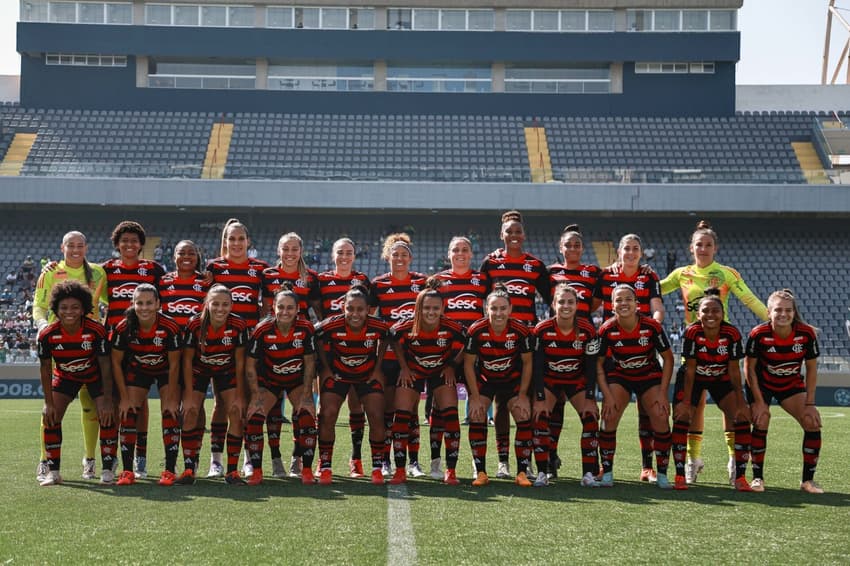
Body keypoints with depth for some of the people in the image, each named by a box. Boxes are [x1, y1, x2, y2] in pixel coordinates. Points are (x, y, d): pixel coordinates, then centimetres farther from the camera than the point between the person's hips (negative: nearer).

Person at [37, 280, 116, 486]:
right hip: (64, 376, 2)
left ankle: (107, 470, -3)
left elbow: (105, 366, -22)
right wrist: (49, 403, -14)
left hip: (95, 375, -2)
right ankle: (53, 472, 2)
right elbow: (45, 368, -12)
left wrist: (107, 401, -23)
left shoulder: (96, 330, -29)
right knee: (50, 417, -10)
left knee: (107, 417, -15)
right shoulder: (47, 334, -25)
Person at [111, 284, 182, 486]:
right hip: (136, 370, 2)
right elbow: (116, 363, -12)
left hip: (166, 371, -2)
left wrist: (171, 398, -16)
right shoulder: (124, 327, -25)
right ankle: (127, 471, -2)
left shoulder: (170, 327, -30)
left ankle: (170, 470, -5)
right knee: (128, 414, -8)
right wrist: (124, 398, -12)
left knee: (170, 413, -12)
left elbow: (174, 365, -19)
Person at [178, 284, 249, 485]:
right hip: (198, 370, 0)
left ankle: (232, 470, -3)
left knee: (236, 413, -13)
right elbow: (187, 361, -16)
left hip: (227, 371, 1)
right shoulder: (194, 324, -26)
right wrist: (189, 396, -17)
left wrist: (239, 396, -12)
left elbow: (239, 362, -13)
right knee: (190, 413, -13)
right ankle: (189, 469, -4)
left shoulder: (239, 325, -25)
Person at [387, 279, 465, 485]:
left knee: (450, 415, -12)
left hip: (441, 372, 0)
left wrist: (451, 367, -4)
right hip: (412, 372, 0)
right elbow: (396, 346, -2)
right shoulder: (404, 328, -26)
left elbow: (459, 352, -3)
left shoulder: (452, 329, -25)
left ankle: (451, 470, -2)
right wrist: (403, 367, 0)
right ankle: (400, 471, 1)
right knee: (402, 415, -8)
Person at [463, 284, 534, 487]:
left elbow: (527, 363, -9)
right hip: (483, 379, 0)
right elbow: (468, 364, -13)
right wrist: (475, 397, -15)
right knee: (476, 417, -14)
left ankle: (522, 472, -3)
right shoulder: (476, 330, -24)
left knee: (524, 418, -12)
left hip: (513, 379, 0)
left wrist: (522, 396, -10)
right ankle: (480, 472, -5)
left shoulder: (521, 331, -22)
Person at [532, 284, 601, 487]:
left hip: (577, 380, 1)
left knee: (591, 417, -14)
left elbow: (591, 367, -12)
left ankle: (589, 474, -7)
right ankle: (542, 474, -11)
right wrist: (540, 399, -20)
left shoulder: (587, 330, -18)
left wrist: (590, 399, -16)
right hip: (548, 379, -1)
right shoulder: (542, 330, -21)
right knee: (540, 417, -18)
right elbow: (537, 366, -17)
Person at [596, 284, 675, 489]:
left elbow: (668, 358, -10)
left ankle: (662, 474, 0)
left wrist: (662, 393, -14)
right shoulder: (607, 330, -20)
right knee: (609, 419, -17)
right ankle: (607, 472, -2)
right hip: (618, 376, 0)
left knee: (661, 419, -16)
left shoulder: (652, 326, -21)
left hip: (650, 375, 0)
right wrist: (607, 396, -17)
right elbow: (598, 364, -9)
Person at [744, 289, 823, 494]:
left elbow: (811, 369, -10)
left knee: (813, 423, -10)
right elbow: (749, 368, -15)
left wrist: (810, 403, -12)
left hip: (792, 385, 2)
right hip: (761, 384, -2)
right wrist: (759, 402, -17)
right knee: (760, 424, -16)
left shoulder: (807, 334, -22)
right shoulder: (758, 335, -27)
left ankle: (808, 480, 1)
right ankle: (757, 478, 0)